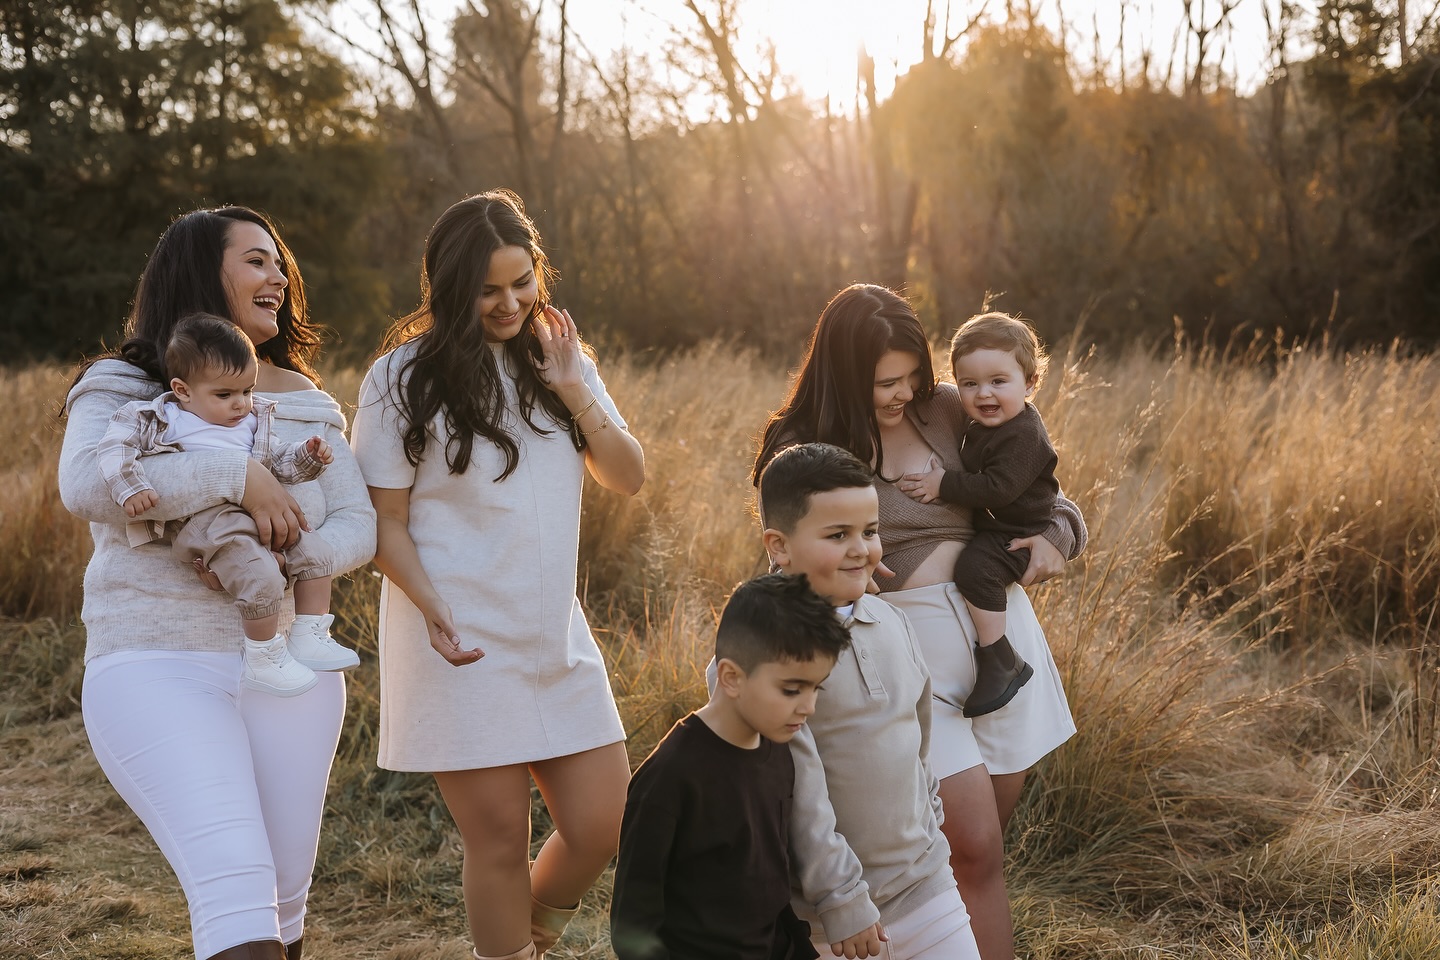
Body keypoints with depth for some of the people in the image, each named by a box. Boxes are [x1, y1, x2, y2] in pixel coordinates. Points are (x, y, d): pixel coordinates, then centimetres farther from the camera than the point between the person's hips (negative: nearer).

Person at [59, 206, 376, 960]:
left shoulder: (306, 402, 13)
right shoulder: (120, 387, 0)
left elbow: (357, 524, 6)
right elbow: (87, 486, -20)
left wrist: (288, 560, -15)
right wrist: (239, 478, -22)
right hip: (159, 670, -5)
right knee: (234, 883, -22)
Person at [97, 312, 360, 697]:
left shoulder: (253, 423, 22)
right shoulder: (156, 419, 5)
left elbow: (280, 463, 26)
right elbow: (114, 446, -3)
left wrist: (307, 456, 6)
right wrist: (130, 488, -18)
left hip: (261, 520, 7)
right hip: (204, 522, -7)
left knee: (317, 553, 0)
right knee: (260, 576, -27)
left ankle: (309, 637, 8)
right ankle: (263, 660, -14)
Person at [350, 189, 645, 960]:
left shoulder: (557, 357, 10)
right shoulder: (405, 377, -5)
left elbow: (628, 478, 6)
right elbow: (384, 521, -6)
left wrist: (575, 394, -8)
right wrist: (433, 607, -21)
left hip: (556, 637, 5)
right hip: (464, 646, -5)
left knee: (600, 827, 6)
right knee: (501, 839, 1)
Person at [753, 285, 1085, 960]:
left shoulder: (945, 410, 3)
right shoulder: (802, 454, -8)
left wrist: (1054, 533, -6)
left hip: (998, 621, 5)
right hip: (911, 650, -5)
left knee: (992, 827, 16)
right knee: (976, 846, -10)